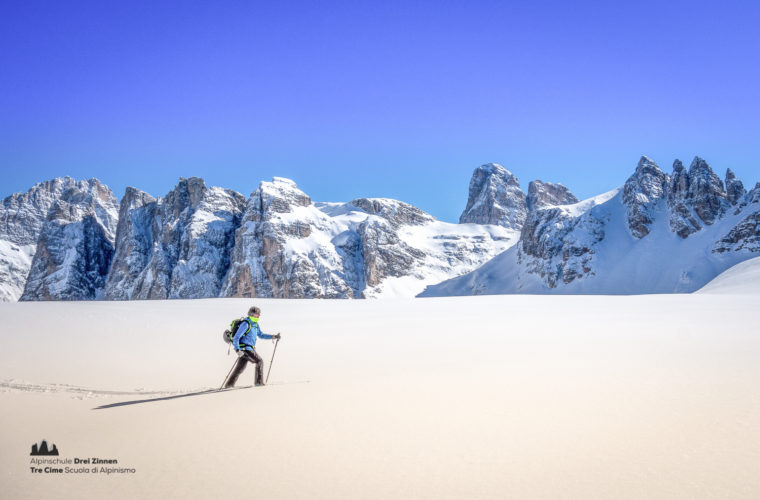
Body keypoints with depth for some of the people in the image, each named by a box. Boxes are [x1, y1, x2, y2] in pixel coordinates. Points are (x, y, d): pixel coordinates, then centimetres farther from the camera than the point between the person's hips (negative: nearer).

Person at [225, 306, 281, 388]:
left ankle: (229, 384, 17)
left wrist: (273, 336, 14)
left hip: (249, 348, 9)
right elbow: (236, 337, -19)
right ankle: (259, 382, -6)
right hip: (244, 348, -9)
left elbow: (261, 335, 24)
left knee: (240, 368, 11)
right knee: (259, 361, -10)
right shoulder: (245, 324, -16)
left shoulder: (255, 324, 13)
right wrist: (237, 350, -29)